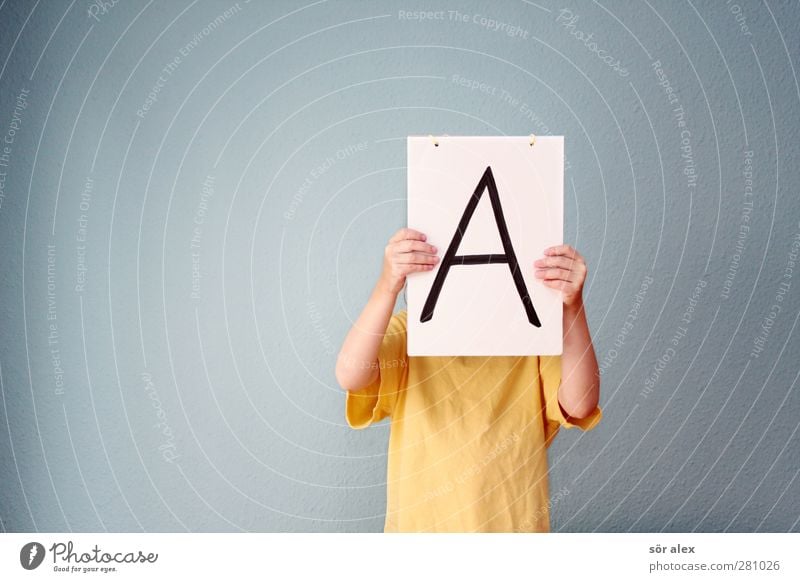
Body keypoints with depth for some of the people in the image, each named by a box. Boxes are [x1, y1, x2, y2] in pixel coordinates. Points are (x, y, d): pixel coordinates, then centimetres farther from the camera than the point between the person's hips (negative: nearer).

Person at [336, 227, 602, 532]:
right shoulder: (406, 333, -9)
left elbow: (580, 405, -23)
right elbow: (350, 377, -28)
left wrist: (573, 306, -36)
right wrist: (387, 287, -42)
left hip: (514, 522, 1)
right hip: (420, 524, 0)